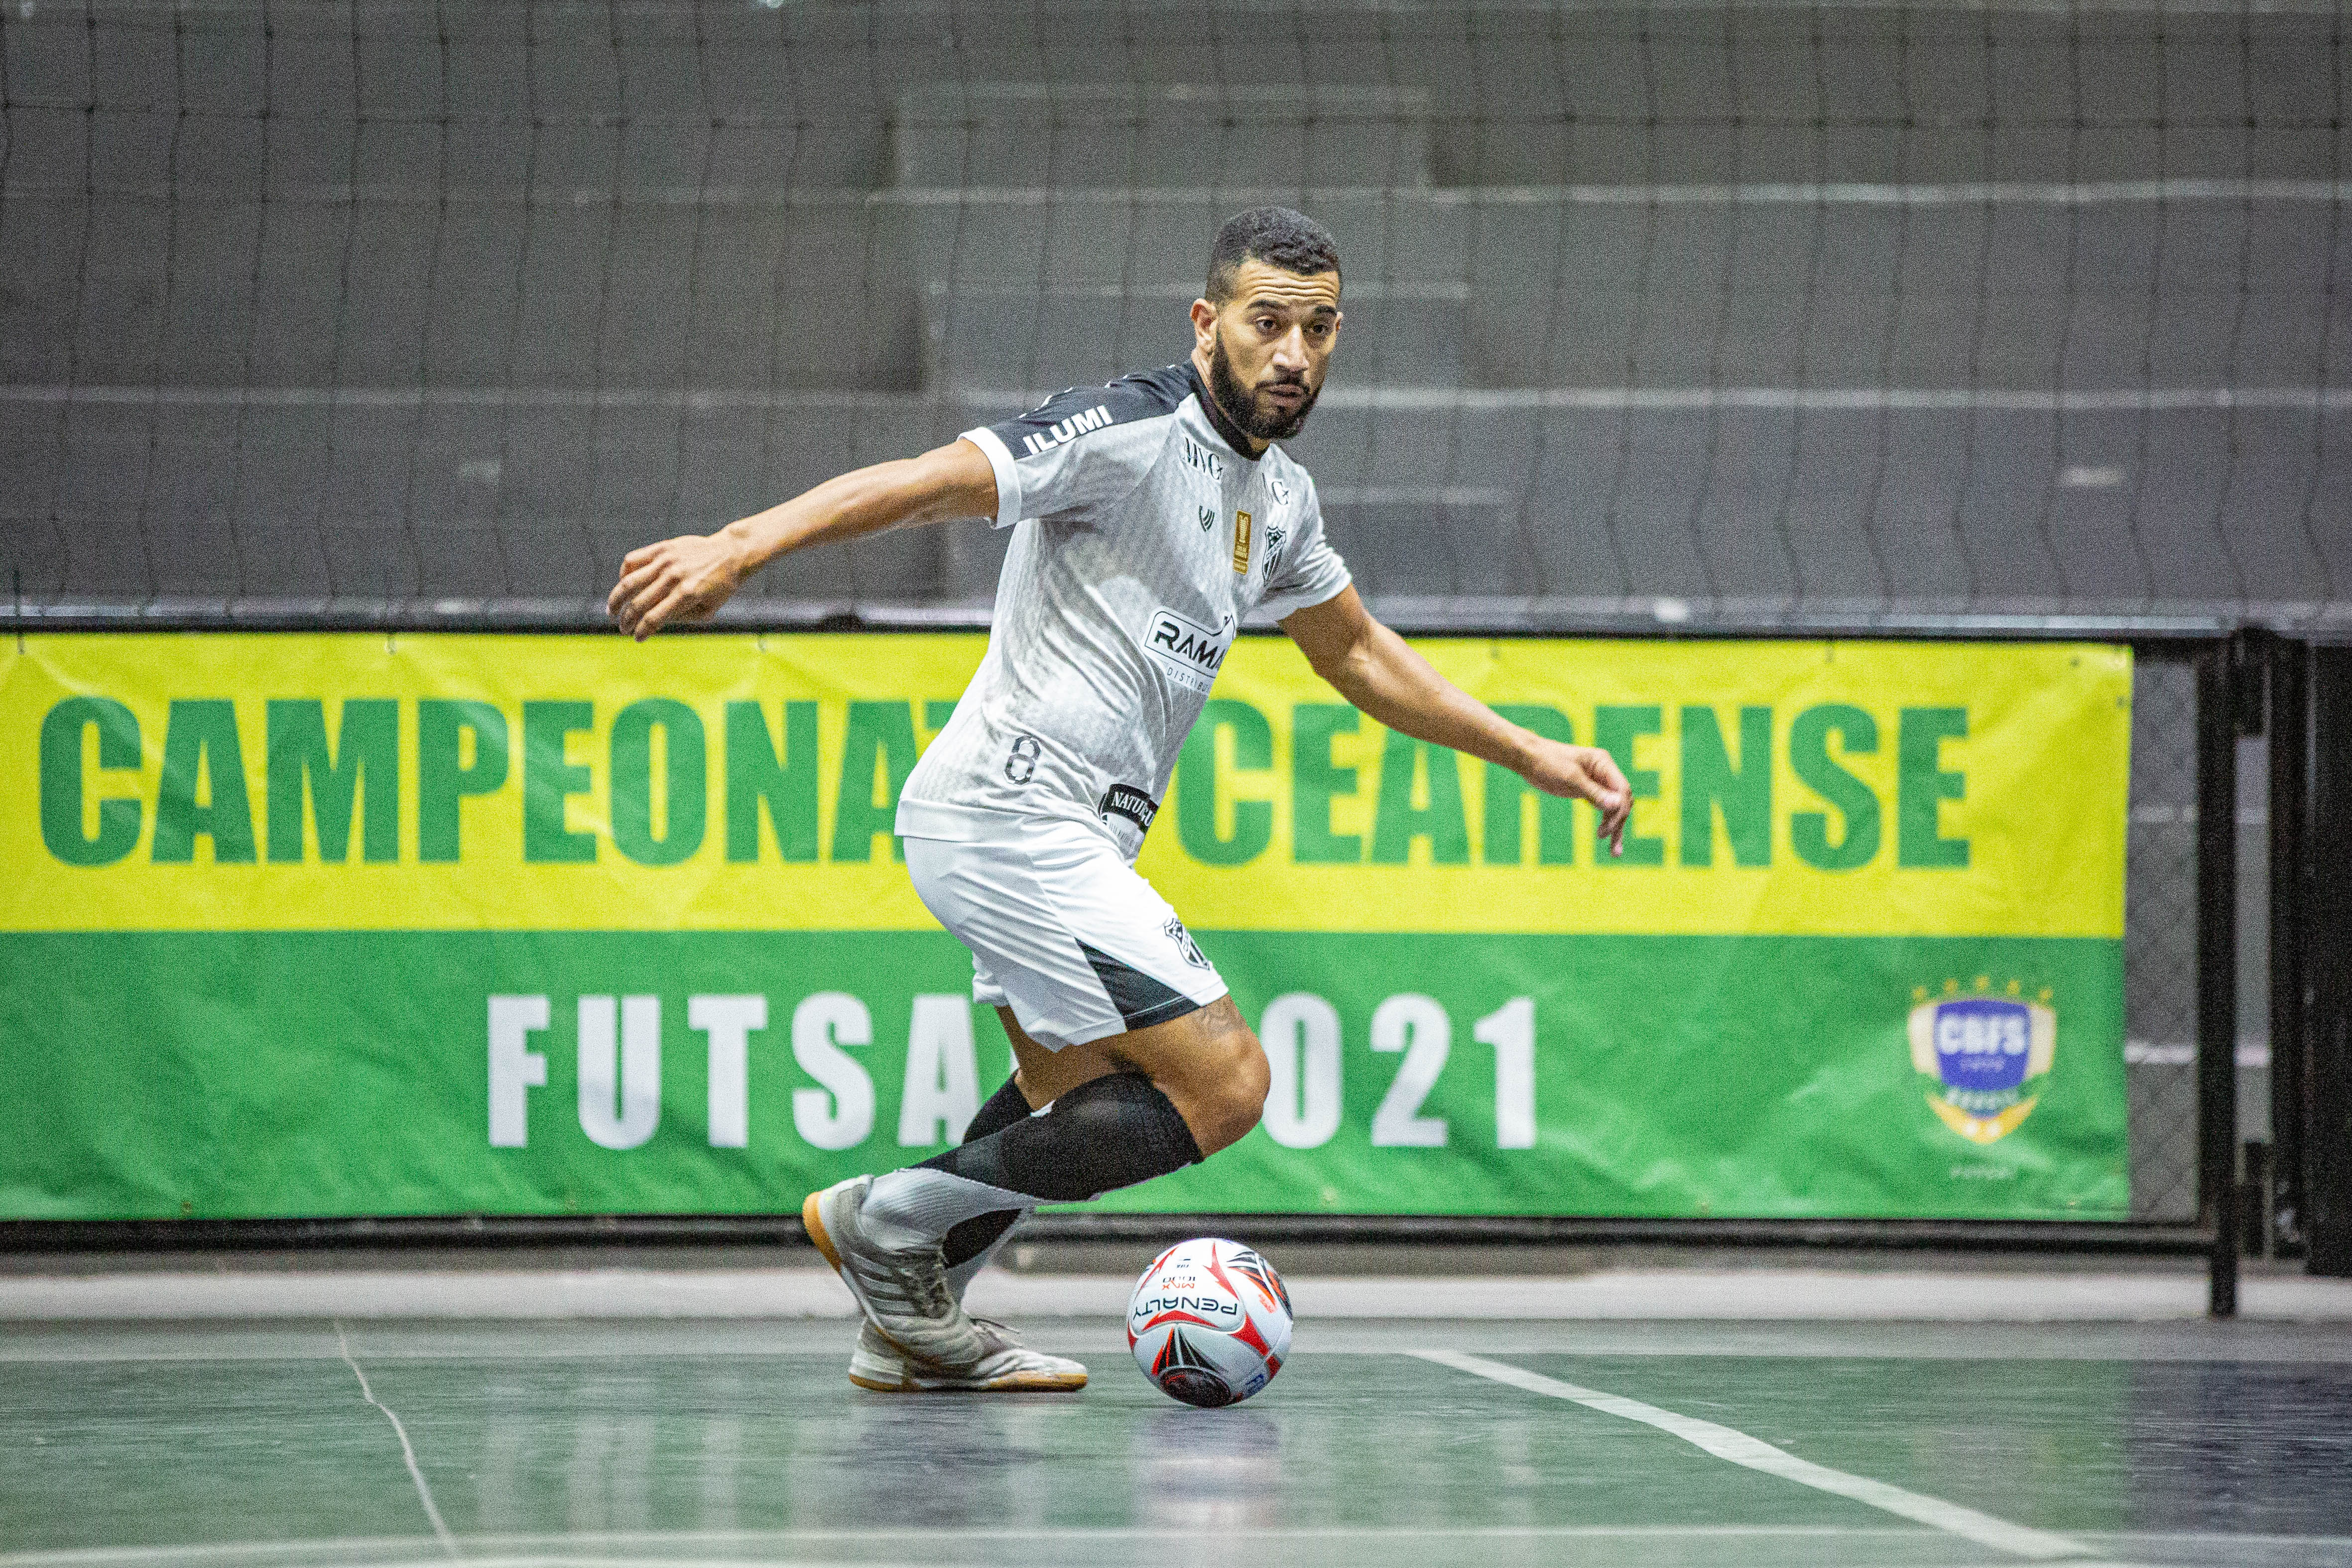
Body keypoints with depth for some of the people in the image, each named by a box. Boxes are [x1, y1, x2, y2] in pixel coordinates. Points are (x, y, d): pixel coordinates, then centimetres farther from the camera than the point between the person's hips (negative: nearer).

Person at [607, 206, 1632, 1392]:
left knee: (1080, 1097, 25)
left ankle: (913, 1324, 36)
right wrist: (737, 547, -39)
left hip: (1071, 836, 10)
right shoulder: (1131, 431, -16)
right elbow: (926, 482, -26)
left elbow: (1357, 654, 29)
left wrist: (1533, 756, 27)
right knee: (1220, 1086, -13)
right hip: (1011, 814, -10)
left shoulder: (1279, 496, 13)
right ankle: (888, 1220, -5)